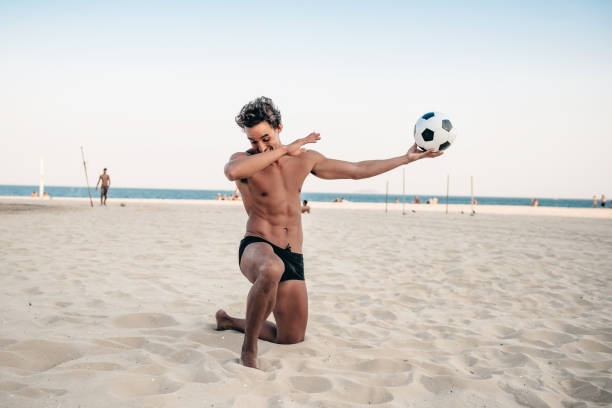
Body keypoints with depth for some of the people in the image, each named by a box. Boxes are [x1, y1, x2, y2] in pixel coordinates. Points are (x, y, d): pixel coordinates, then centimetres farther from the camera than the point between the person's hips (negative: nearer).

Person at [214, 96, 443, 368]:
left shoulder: (304, 159, 8)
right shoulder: (244, 160, -6)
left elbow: (357, 170, 16)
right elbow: (232, 172, -34)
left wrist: (407, 158, 17)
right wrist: (284, 150, -24)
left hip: (293, 258, 6)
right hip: (257, 247, -5)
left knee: (291, 339, 9)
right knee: (272, 269, -43)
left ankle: (230, 321, 34)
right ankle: (249, 348, -24)